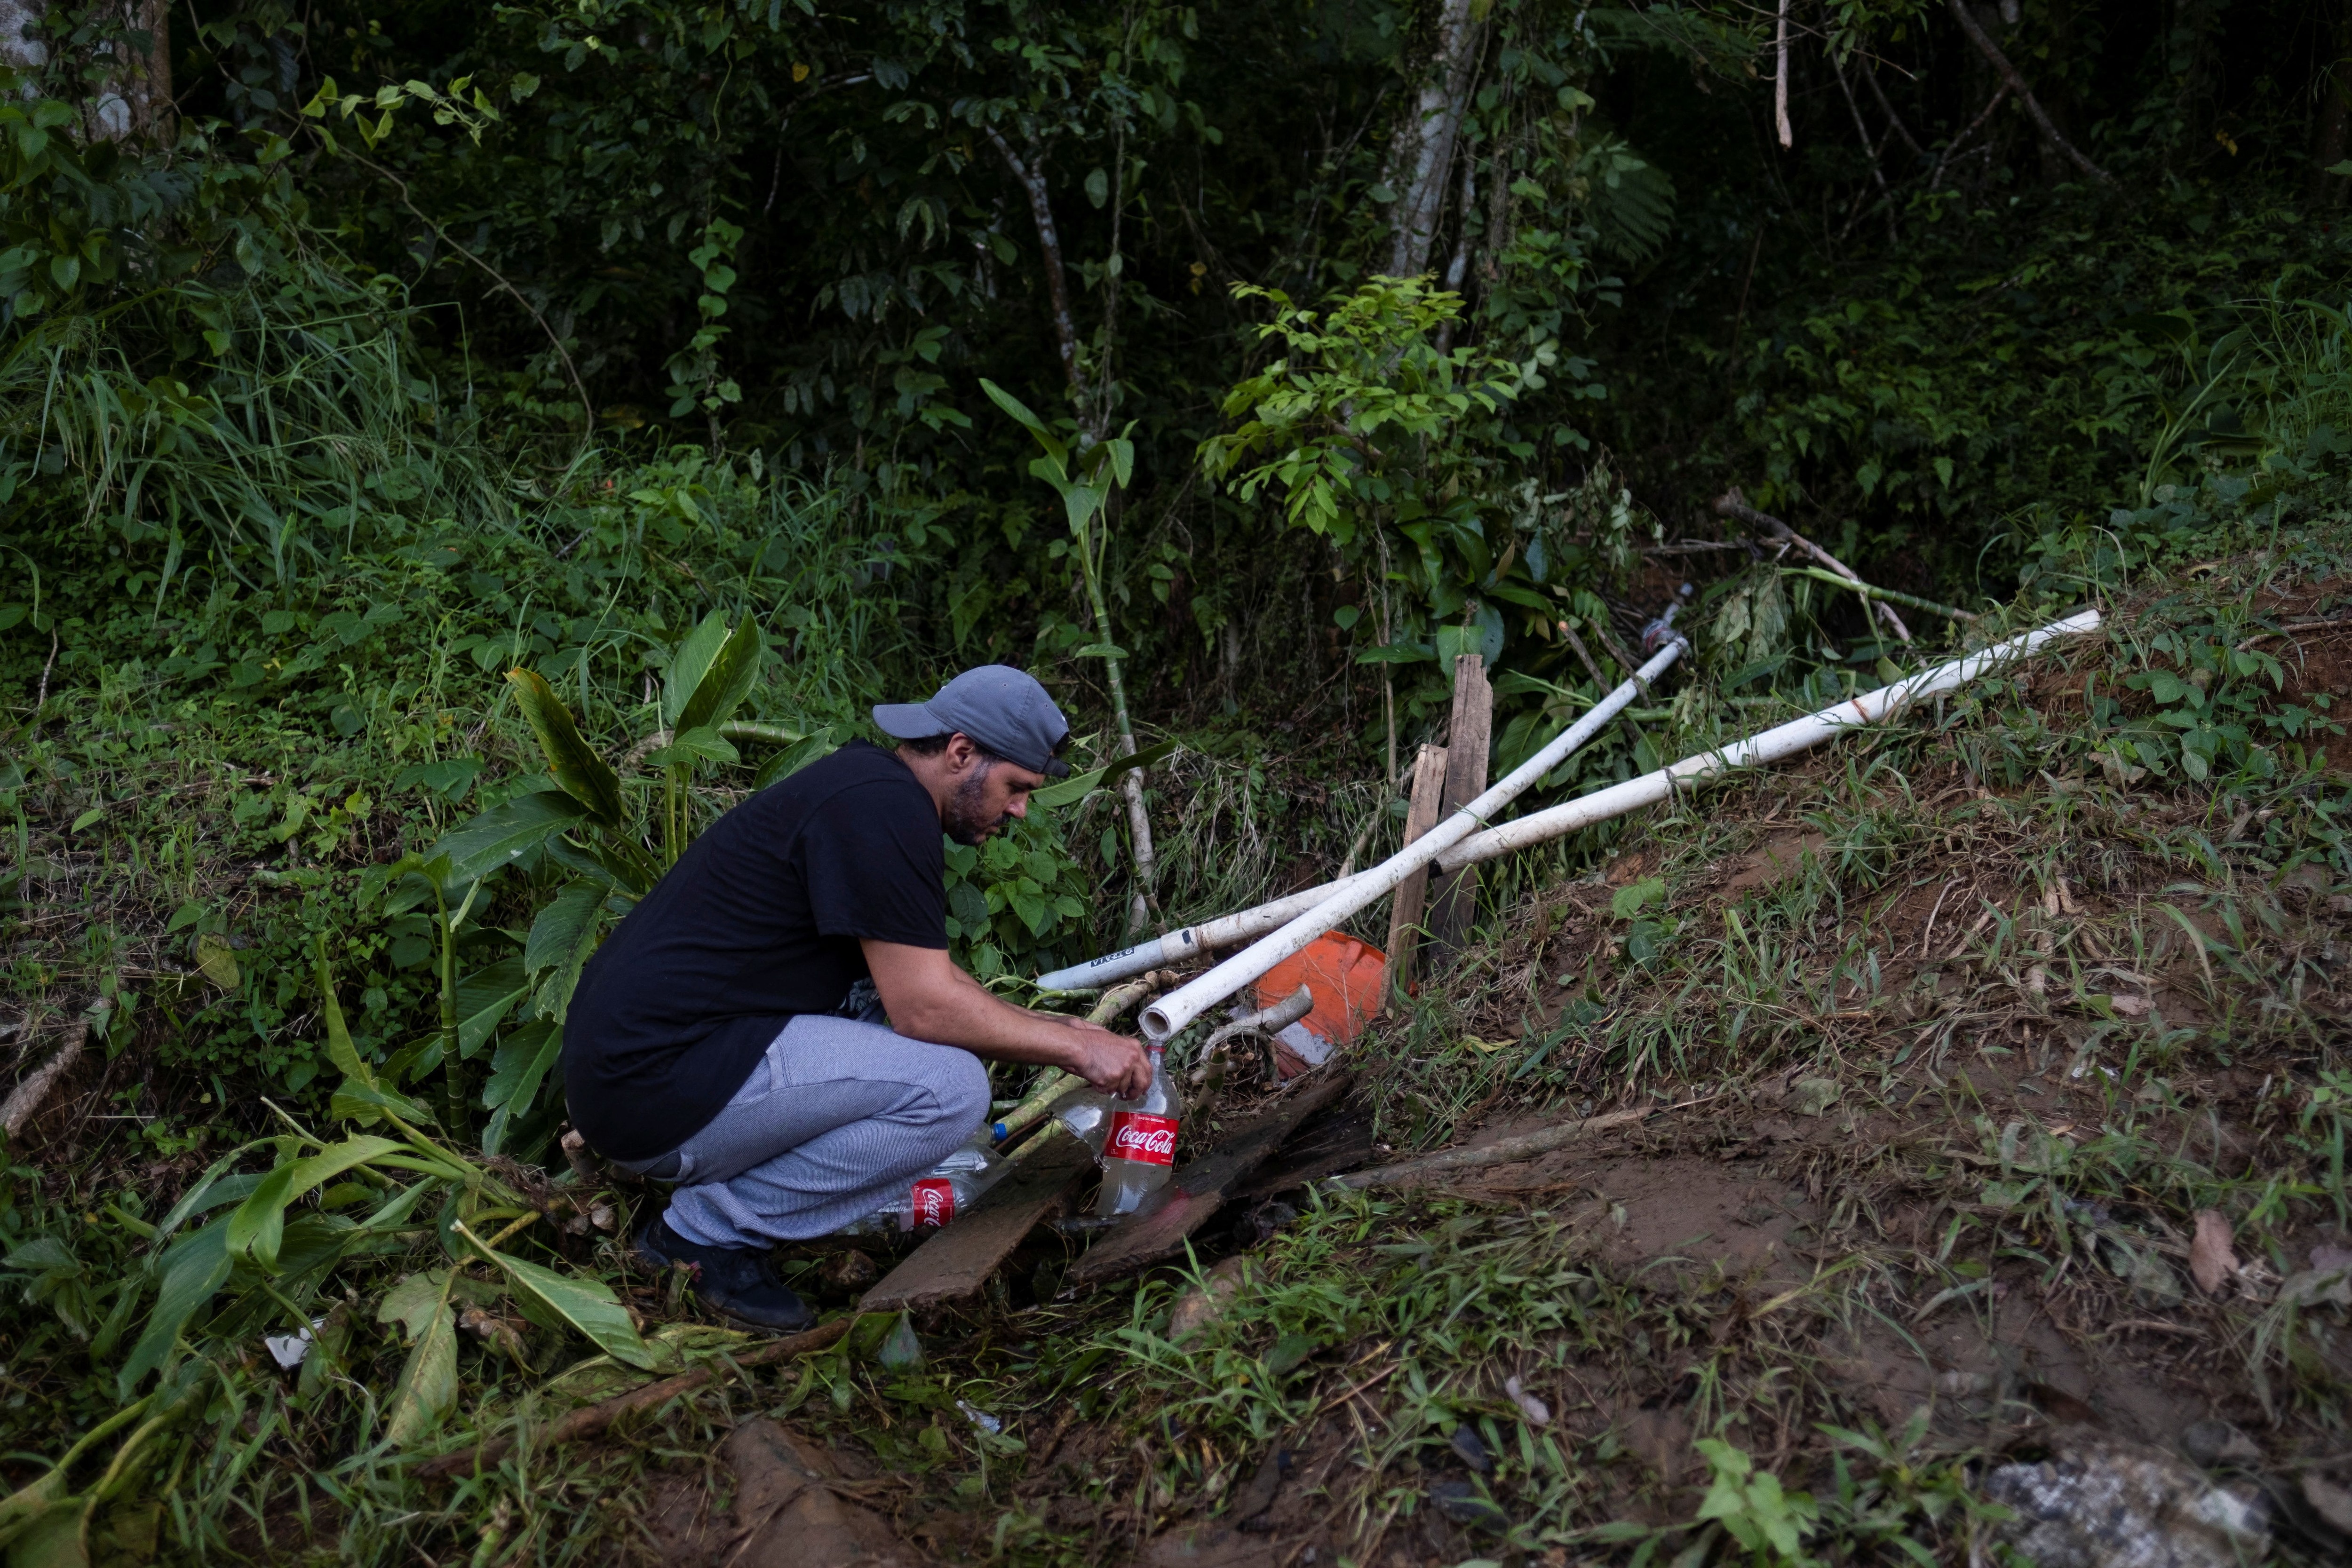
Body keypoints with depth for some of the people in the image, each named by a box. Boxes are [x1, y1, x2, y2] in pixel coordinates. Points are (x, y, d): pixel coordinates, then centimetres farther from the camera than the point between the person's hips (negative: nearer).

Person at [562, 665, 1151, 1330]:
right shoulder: (883, 809, -16)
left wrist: (1049, 1027, 13)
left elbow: (924, 980, 21)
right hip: (654, 1092, -11)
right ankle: (704, 1231, -4)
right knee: (950, 1087, -17)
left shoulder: (871, 784, 15)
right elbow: (924, 1006, -17)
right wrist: (1074, 1047, -7)